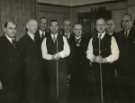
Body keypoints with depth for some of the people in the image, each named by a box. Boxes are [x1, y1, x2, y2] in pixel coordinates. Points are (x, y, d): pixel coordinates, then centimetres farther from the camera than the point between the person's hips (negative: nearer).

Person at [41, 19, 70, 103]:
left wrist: (59, 55, -14)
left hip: (62, 66, 0)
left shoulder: (63, 38, 9)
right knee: (52, 86, 4)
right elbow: (44, 55, 1)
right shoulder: (46, 40, 8)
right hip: (51, 66, 0)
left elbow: (67, 52, -1)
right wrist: (53, 57, -13)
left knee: (62, 86, -3)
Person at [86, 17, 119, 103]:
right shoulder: (92, 39, 12)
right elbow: (89, 53, 8)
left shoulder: (111, 39, 1)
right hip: (96, 68, 3)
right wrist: (94, 58, -13)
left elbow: (115, 54, -5)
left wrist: (105, 59, -19)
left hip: (108, 68, -3)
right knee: (100, 89, 7)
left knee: (108, 89, -5)